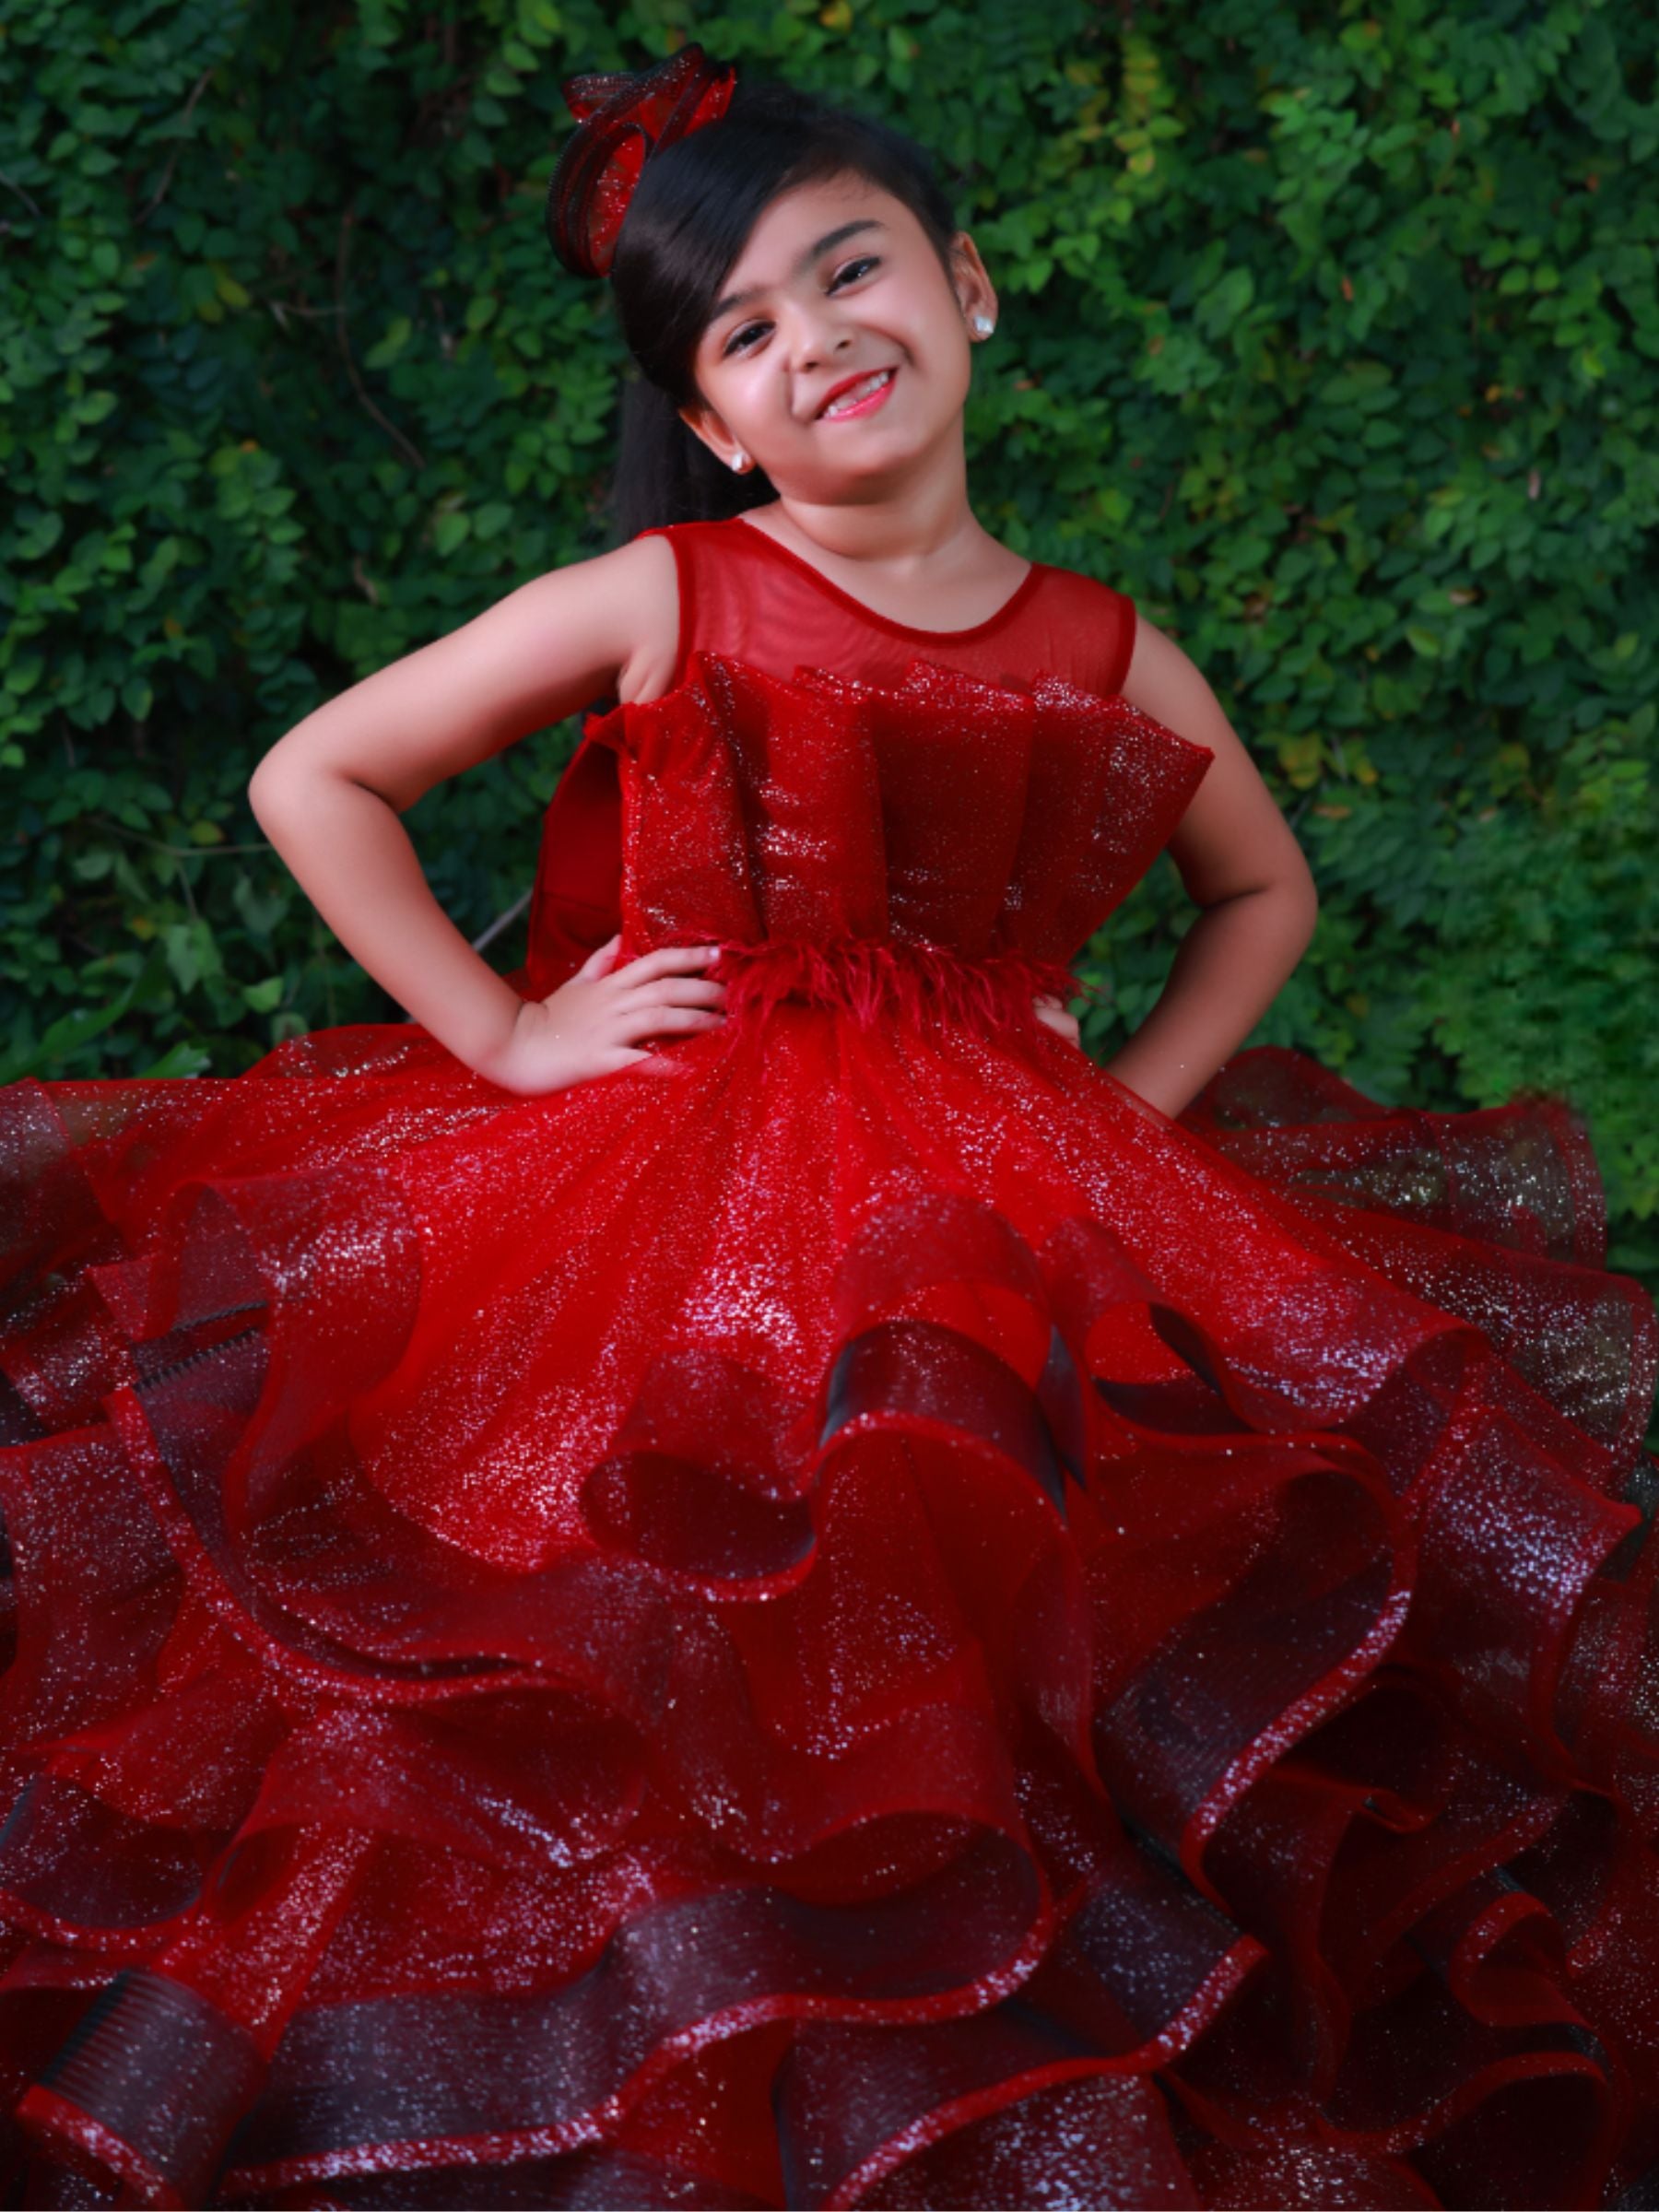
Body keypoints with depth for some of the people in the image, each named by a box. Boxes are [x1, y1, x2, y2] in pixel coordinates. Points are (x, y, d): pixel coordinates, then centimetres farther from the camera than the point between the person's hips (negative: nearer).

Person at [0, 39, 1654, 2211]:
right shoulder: (658, 602, -4)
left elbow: (1265, 891, 23)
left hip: (1000, 1263, 2)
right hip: (650, 1228, -2)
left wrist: (1133, 1106, 7)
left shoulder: (1114, 661, 4)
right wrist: (506, 1036, -5)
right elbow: (310, 779, 1)